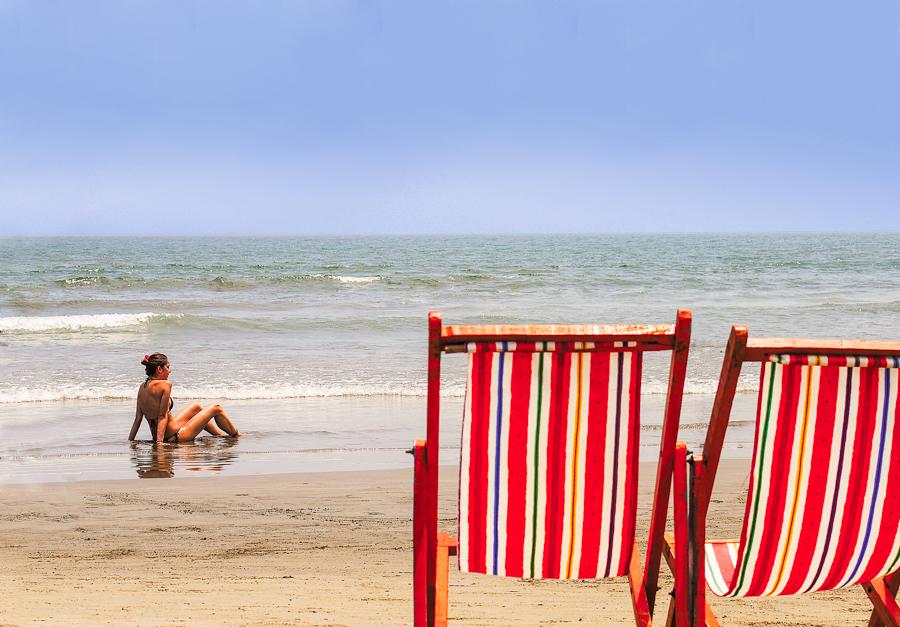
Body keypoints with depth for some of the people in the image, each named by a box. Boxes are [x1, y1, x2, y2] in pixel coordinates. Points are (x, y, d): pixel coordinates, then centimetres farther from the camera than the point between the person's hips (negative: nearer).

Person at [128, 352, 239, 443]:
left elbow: (137, 419, 2)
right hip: (175, 437, -8)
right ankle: (236, 436, 32)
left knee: (196, 407, 30)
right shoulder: (165, 384, -20)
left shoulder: (142, 387, 2)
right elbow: (163, 416, -22)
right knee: (216, 408, 9)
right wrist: (159, 441, -22)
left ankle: (223, 435, 46)